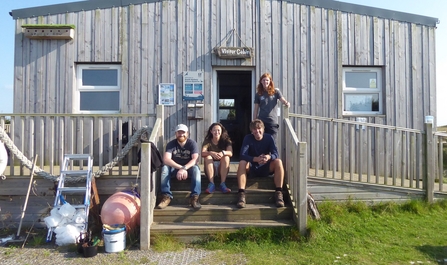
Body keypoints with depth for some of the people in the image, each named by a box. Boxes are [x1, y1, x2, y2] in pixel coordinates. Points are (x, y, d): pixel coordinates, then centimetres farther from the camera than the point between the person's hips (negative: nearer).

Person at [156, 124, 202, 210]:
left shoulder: (192, 143, -12)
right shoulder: (171, 144, -10)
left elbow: (195, 159, -25)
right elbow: (166, 159, -25)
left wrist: (184, 168, -43)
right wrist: (180, 168, -38)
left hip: (189, 167, -1)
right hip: (175, 168, 1)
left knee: (196, 169, -34)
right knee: (165, 168, -29)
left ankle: (194, 196, -38)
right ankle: (166, 196, -31)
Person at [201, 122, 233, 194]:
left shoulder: (226, 140, -2)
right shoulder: (207, 141, -3)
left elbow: (230, 153, -20)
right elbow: (203, 153, -21)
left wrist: (223, 153, -43)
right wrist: (211, 153, -42)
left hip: (222, 168, 0)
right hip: (210, 168, 0)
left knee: (226, 157, -27)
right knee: (207, 157, -27)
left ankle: (222, 184, -32)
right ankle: (211, 184, -34)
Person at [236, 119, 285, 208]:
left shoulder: (269, 138, -6)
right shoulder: (248, 138, -9)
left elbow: (275, 154, -17)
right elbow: (243, 155, -22)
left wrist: (269, 157, -42)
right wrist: (256, 159, -41)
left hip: (266, 168, 1)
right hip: (252, 168, -1)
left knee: (278, 161, -27)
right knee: (242, 163, -31)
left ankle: (278, 193, -29)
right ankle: (241, 193, -38)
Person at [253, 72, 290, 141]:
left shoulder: (276, 92, 5)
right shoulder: (258, 94, 8)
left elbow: (283, 100, -8)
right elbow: (255, 110, 9)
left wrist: (287, 103, -32)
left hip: (273, 122, -1)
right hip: (261, 121, 1)